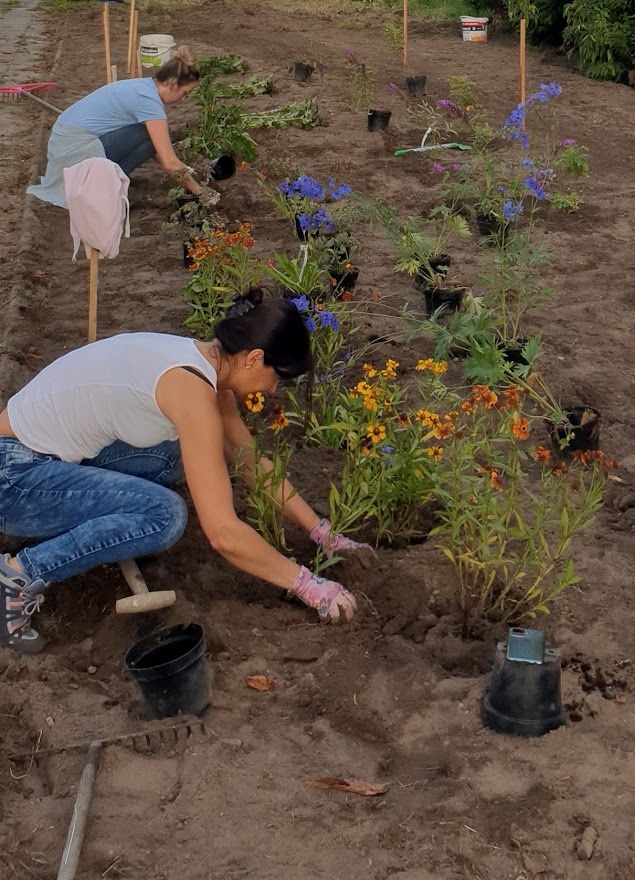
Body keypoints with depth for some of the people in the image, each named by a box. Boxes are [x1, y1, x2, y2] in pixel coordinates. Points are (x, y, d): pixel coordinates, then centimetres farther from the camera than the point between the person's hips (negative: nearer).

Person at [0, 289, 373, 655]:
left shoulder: (204, 364, 2)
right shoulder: (191, 388, -25)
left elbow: (255, 463, 14)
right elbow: (224, 533, -29)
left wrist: (325, 533, 11)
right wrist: (307, 585, -18)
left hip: (49, 453, 9)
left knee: (180, 455, 0)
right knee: (166, 514, -22)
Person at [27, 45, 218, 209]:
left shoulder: (143, 86, 11)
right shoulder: (149, 101, -17)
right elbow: (169, 162, -19)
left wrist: (182, 172, 15)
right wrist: (199, 191, -10)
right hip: (78, 148, -9)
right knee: (151, 136, -11)